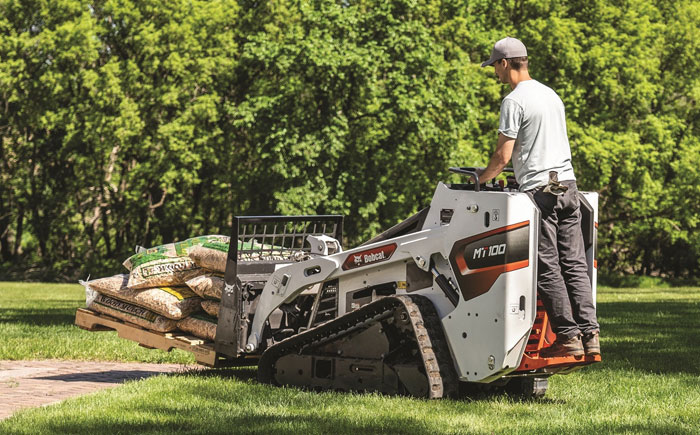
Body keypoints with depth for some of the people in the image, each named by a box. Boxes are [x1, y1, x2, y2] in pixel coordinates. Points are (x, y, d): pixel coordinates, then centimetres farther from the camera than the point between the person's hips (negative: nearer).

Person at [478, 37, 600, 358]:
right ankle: (589, 334, 0)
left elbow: (504, 155, -11)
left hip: (538, 190, -8)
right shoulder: (551, 95, 17)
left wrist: (484, 177, 8)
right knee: (574, 264, 6)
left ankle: (568, 337, -6)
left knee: (547, 268, -4)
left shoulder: (514, 101, -9)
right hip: (567, 184, 8)